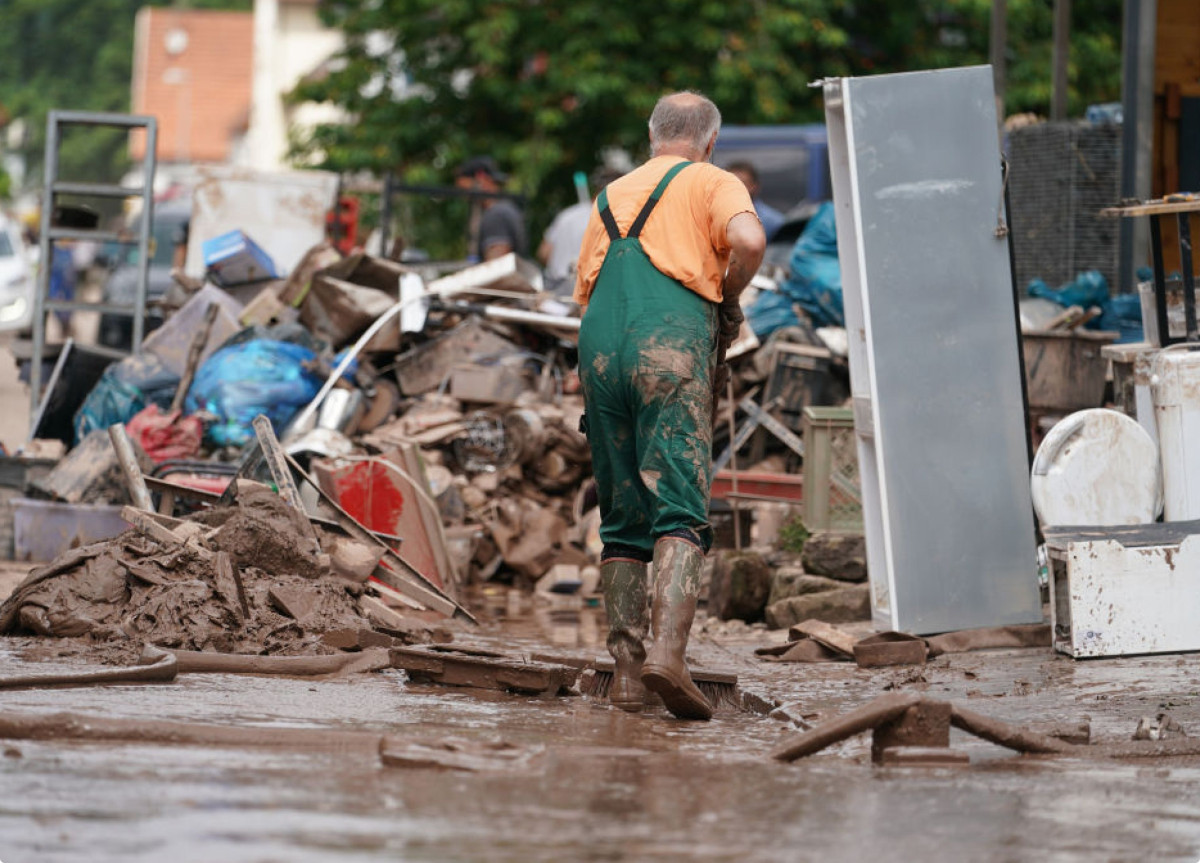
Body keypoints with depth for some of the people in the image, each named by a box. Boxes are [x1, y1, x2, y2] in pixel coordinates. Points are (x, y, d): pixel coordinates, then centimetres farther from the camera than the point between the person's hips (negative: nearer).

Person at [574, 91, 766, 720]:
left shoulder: (612, 196, 29)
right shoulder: (712, 183, 13)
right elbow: (749, 240, -8)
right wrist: (727, 301, 8)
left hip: (598, 350, 5)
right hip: (672, 346, -5)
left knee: (622, 521, 10)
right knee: (680, 513, -12)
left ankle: (626, 670, 5)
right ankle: (666, 650, -30)